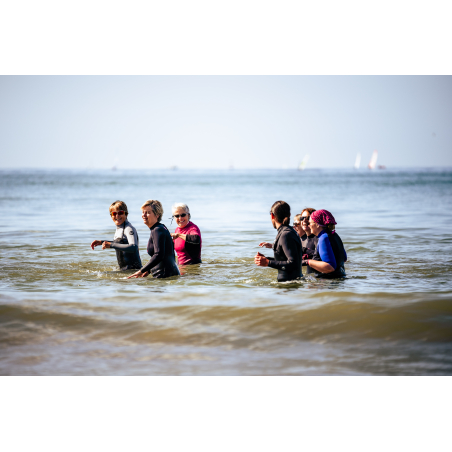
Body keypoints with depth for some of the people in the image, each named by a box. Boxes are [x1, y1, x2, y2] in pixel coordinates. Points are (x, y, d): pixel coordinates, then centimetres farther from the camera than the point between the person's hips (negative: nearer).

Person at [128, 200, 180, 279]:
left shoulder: (158, 230, -11)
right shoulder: (161, 227, 19)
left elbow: (158, 255, -22)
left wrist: (141, 271, -20)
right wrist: (148, 270, 21)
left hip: (165, 275, -10)